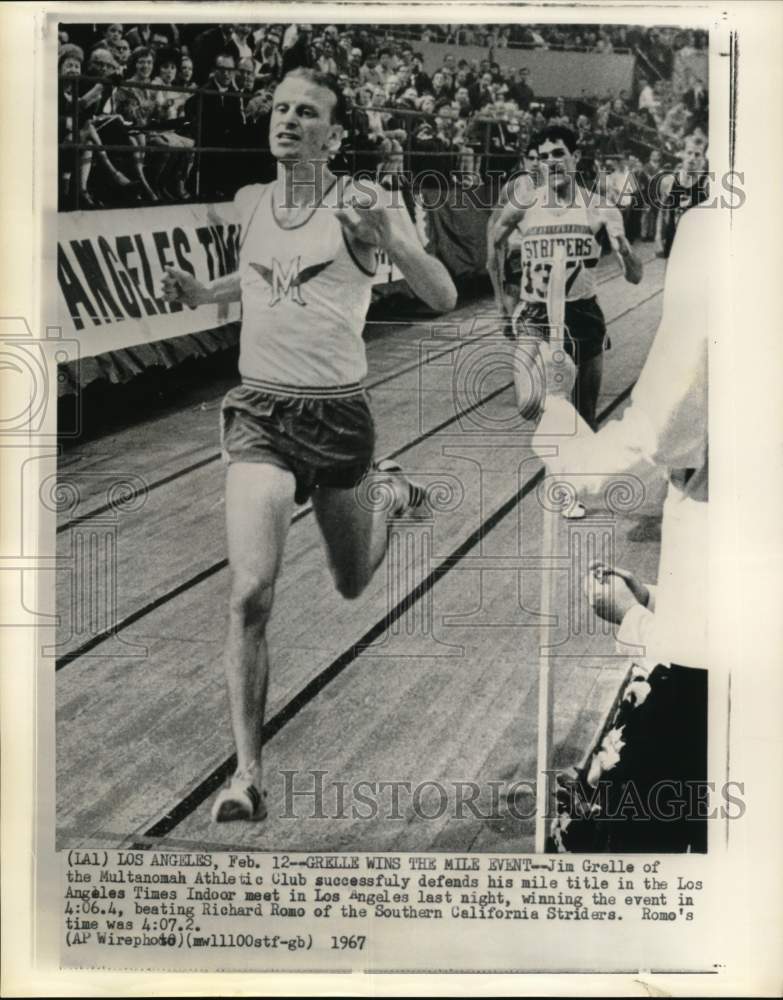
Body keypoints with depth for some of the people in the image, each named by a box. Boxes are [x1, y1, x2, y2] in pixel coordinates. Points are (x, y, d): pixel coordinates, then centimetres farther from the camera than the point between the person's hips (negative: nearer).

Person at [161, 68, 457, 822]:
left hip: (338, 414, -1)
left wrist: (389, 241, -29)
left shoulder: (363, 204, -6)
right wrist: (204, 293, 10)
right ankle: (246, 772, -6)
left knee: (352, 585, 19)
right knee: (250, 593, -17)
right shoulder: (249, 202, 7)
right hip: (260, 413, 2)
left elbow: (443, 299, -13)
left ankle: (391, 495, 52)